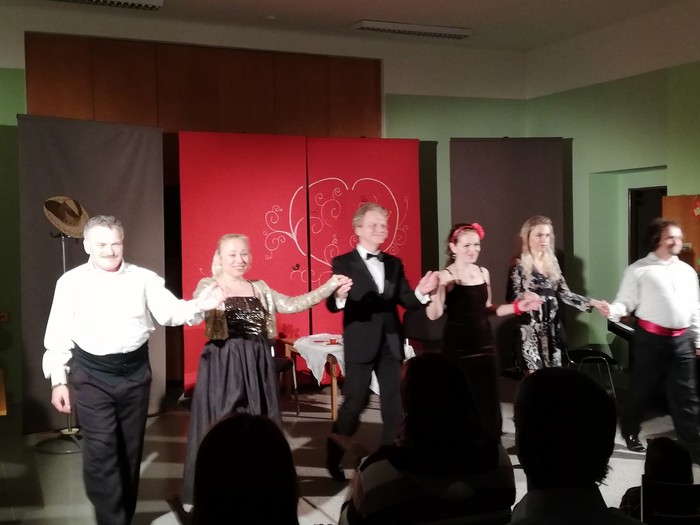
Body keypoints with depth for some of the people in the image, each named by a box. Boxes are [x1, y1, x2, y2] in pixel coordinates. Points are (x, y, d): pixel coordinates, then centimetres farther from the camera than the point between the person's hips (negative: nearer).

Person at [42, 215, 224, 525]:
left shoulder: (143, 278, 1)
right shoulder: (71, 282, -2)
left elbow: (169, 312, -5)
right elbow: (59, 335, 0)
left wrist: (198, 306, -25)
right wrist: (58, 381, -2)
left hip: (135, 371, 2)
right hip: (92, 375, -2)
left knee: (130, 449, 14)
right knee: (101, 452, -6)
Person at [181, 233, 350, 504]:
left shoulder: (259, 288, 13)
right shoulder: (208, 286, -1)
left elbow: (291, 304, 7)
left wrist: (329, 286, -1)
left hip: (257, 367, 4)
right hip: (223, 367, -4)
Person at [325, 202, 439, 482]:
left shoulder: (394, 263, 11)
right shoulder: (343, 263, -4)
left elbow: (405, 301, 6)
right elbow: (331, 305, -13)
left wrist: (420, 292, -15)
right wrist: (339, 297, -35)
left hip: (390, 343, 5)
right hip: (360, 344, -5)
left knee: (393, 404, 8)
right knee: (355, 403, 1)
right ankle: (334, 459, 19)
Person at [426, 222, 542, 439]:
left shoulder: (483, 273, 8)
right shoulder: (446, 276, -10)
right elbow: (434, 315, -19)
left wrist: (518, 306, 9)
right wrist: (434, 291, -36)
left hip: (484, 344, 5)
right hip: (457, 348, -5)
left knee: (489, 402, 7)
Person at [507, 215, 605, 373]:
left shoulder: (552, 262, 10)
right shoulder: (520, 265, -6)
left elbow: (565, 294, 10)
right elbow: (512, 298, -7)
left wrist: (592, 302, 0)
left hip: (552, 328, 6)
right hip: (531, 330, -6)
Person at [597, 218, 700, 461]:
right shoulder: (638, 270, -4)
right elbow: (626, 301, -7)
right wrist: (613, 311, -29)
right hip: (651, 338, -4)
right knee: (642, 388, 9)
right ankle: (630, 432, 31)